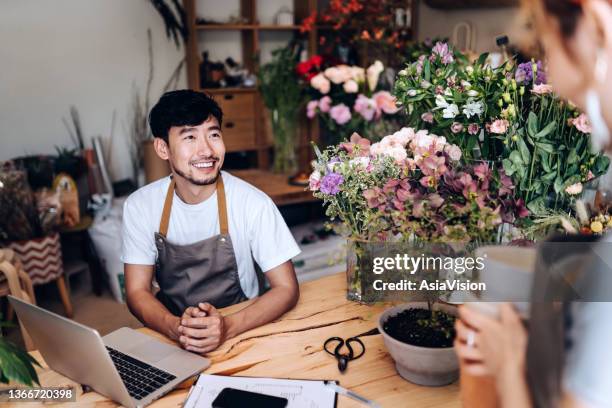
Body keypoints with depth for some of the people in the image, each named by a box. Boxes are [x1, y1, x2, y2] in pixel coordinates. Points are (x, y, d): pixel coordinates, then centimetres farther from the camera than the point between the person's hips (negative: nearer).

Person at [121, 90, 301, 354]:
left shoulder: (253, 203, -12)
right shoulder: (140, 206, -5)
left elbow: (286, 289, -10)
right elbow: (137, 292, -3)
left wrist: (228, 326, -26)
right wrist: (175, 327, -24)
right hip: (169, 333, 1)